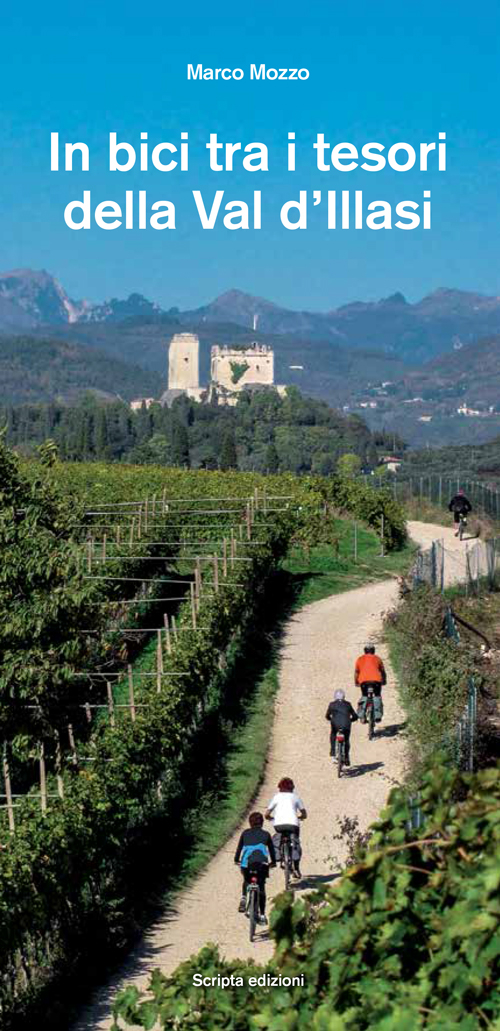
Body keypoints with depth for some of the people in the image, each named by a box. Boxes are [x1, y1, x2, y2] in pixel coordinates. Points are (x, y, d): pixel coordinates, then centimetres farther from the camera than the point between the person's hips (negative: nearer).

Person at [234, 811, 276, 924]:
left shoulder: (245, 833, 19)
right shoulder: (266, 834, 19)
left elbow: (239, 847, 22)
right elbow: (271, 849, 24)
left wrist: (236, 860, 35)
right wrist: (273, 862, 38)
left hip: (246, 862, 1)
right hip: (261, 863, -1)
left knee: (246, 881, 29)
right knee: (261, 888, 9)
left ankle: (243, 898, 4)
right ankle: (262, 914, 5)